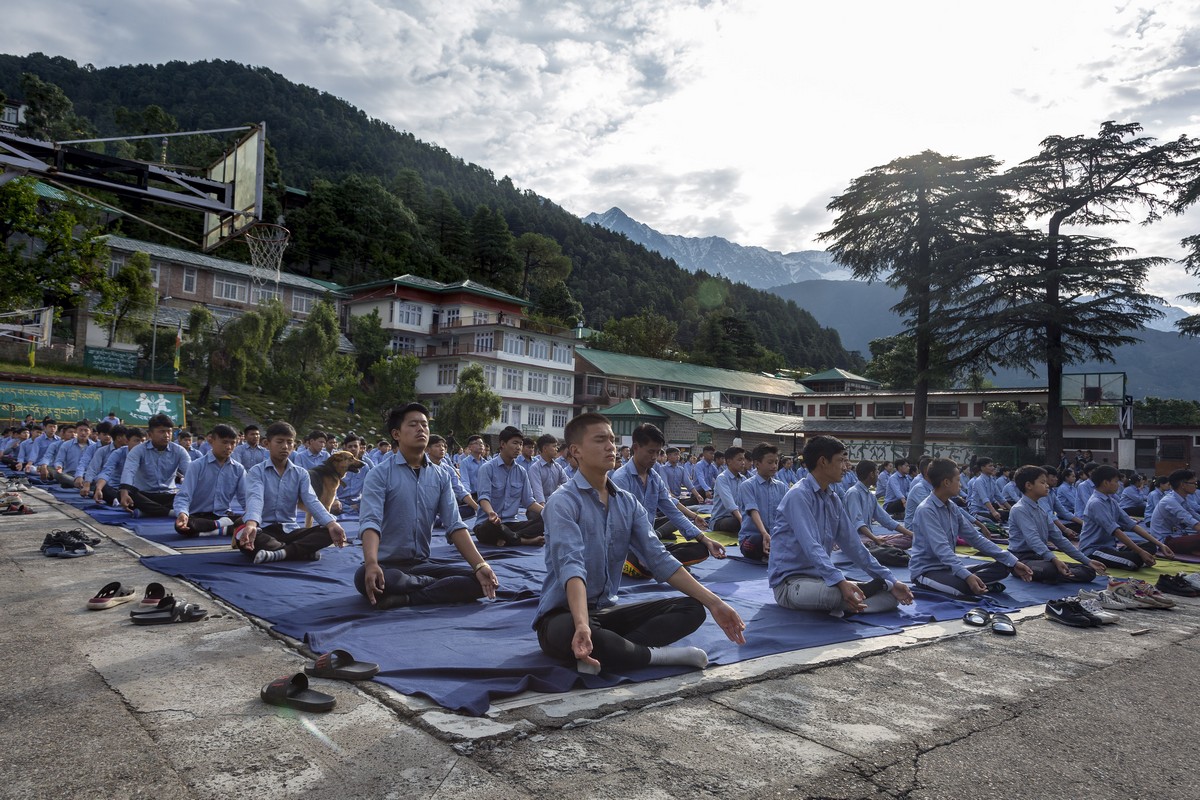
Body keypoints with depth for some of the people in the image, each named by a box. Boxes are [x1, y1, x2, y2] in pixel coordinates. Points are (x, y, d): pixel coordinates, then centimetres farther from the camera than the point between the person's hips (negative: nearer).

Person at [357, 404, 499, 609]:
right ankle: (442, 586, -16)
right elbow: (370, 521, -22)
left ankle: (405, 598, -20)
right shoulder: (380, 473, -8)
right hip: (388, 564, -3)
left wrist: (480, 566, -18)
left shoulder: (440, 475, 4)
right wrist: (371, 564, -42)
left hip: (422, 562, 4)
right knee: (364, 577, -38)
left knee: (479, 580, -15)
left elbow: (454, 525, -3)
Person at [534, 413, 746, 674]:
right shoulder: (563, 502, -15)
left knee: (692, 609, -6)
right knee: (569, 632, -42)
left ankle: (604, 651, -23)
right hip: (562, 614, -7)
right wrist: (582, 625, -46)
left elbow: (659, 559, -1)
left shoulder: (628, 503, 6)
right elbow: (571, 565, -29)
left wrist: (713, 602, -9)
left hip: (607, 611, 7)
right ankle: (656, 654, -18)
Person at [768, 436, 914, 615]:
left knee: (892, 595, 1)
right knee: (835, 592, -39)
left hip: (821, 578, 8)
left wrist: (891, 581, 9)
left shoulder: (834, 500, 10)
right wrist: (840, 582, -41)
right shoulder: (799, 496, -17)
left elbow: (852, 545, 12)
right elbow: (811, 546, -29)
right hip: (790, 581, -8)